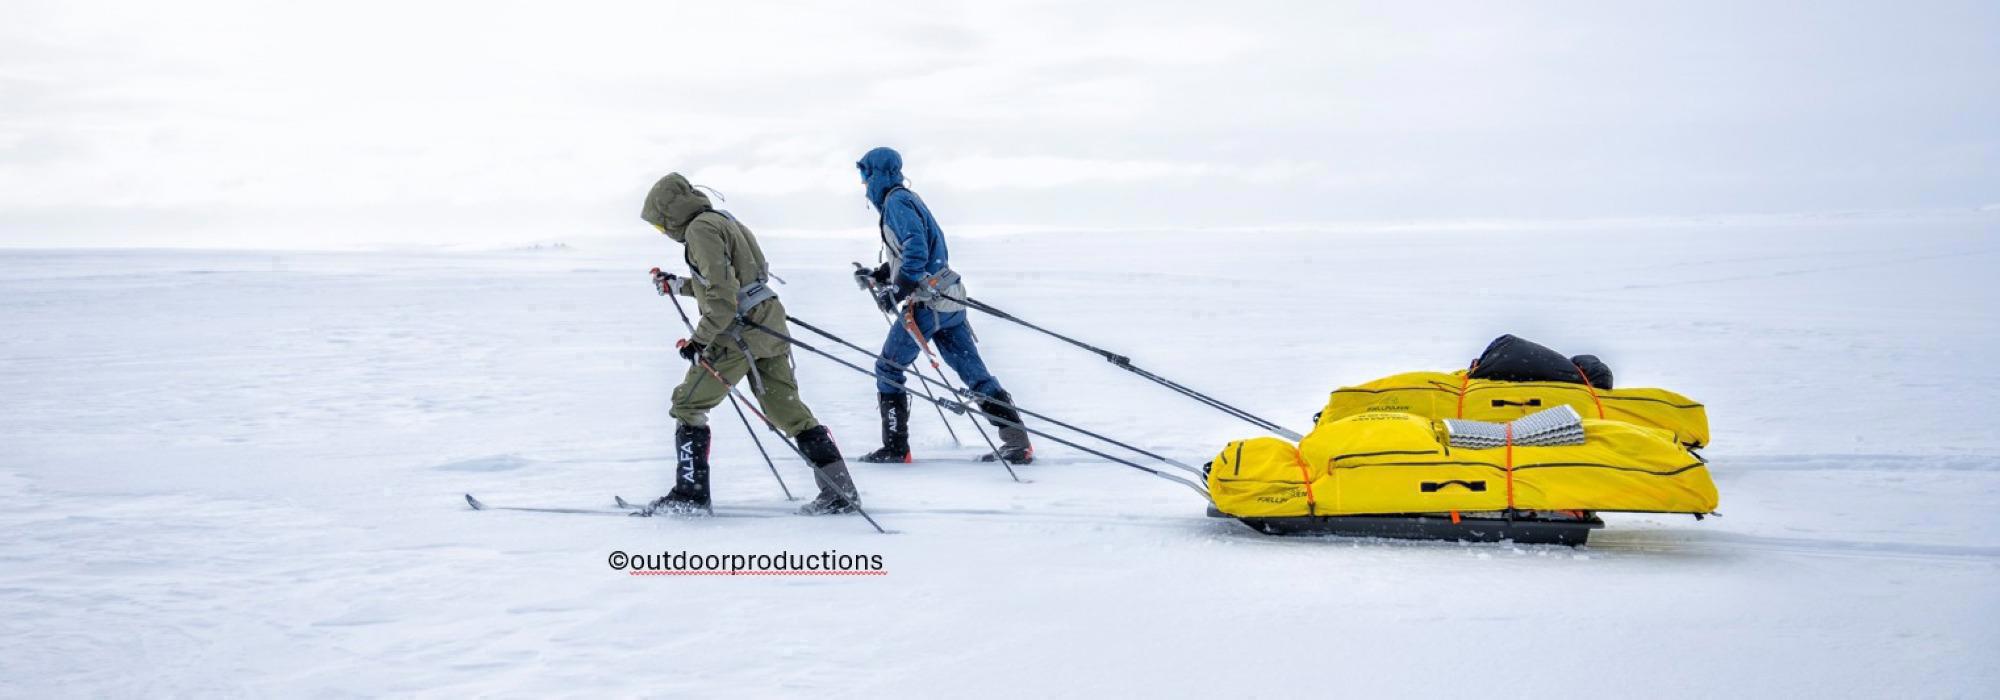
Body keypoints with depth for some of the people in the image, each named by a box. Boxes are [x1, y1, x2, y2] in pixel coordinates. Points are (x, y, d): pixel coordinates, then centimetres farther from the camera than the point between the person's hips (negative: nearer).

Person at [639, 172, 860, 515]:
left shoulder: (700, 229, -11)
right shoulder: (720, 219, 19)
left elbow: (722, 296, -20)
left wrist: (699, 340, -16)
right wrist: (677, 285, 33)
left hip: (739, 333, -9)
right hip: (770, 323, 9)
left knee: (687, 405, 3)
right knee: (788, 409, 10)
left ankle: (691, 493, 4)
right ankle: (841, 489, 7)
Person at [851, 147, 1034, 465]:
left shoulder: (896, 202, -9)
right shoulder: (907, 198, 20)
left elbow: (916, 250, -22)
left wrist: (895, 290, -22)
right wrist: (878, 275, 25)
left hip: (927, 304, -9)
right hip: (950, 300, 9)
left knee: (888, 369, 5)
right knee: (975, 373, 6)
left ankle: (895, 447, 7)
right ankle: (1017, 443, 1)